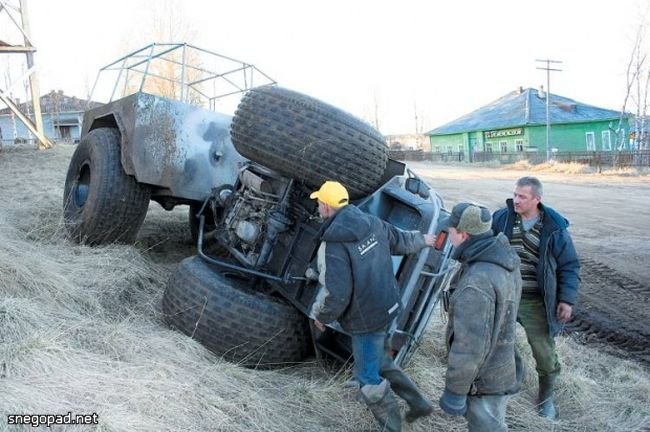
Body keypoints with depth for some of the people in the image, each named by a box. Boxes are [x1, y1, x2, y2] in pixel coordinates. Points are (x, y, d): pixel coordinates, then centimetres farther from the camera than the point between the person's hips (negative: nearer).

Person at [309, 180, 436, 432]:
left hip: (366, 318, -8)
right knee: (377, 360, 29)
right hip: (387, 307, 8)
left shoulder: (334, 244, -26)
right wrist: (423, 240, 36)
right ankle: (418, 403, 38)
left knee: (369, 379, 10)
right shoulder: (372, 223, -3)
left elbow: (335, 294, -27)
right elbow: (400, 241, 14)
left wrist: (320, 316, -6)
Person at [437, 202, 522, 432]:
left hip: (484, 379, -8)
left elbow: (470, 346, -30)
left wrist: (454, 391, -20)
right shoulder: (506, 258, -4)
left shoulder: (476, 283, -34)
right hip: (500, 365, 8)